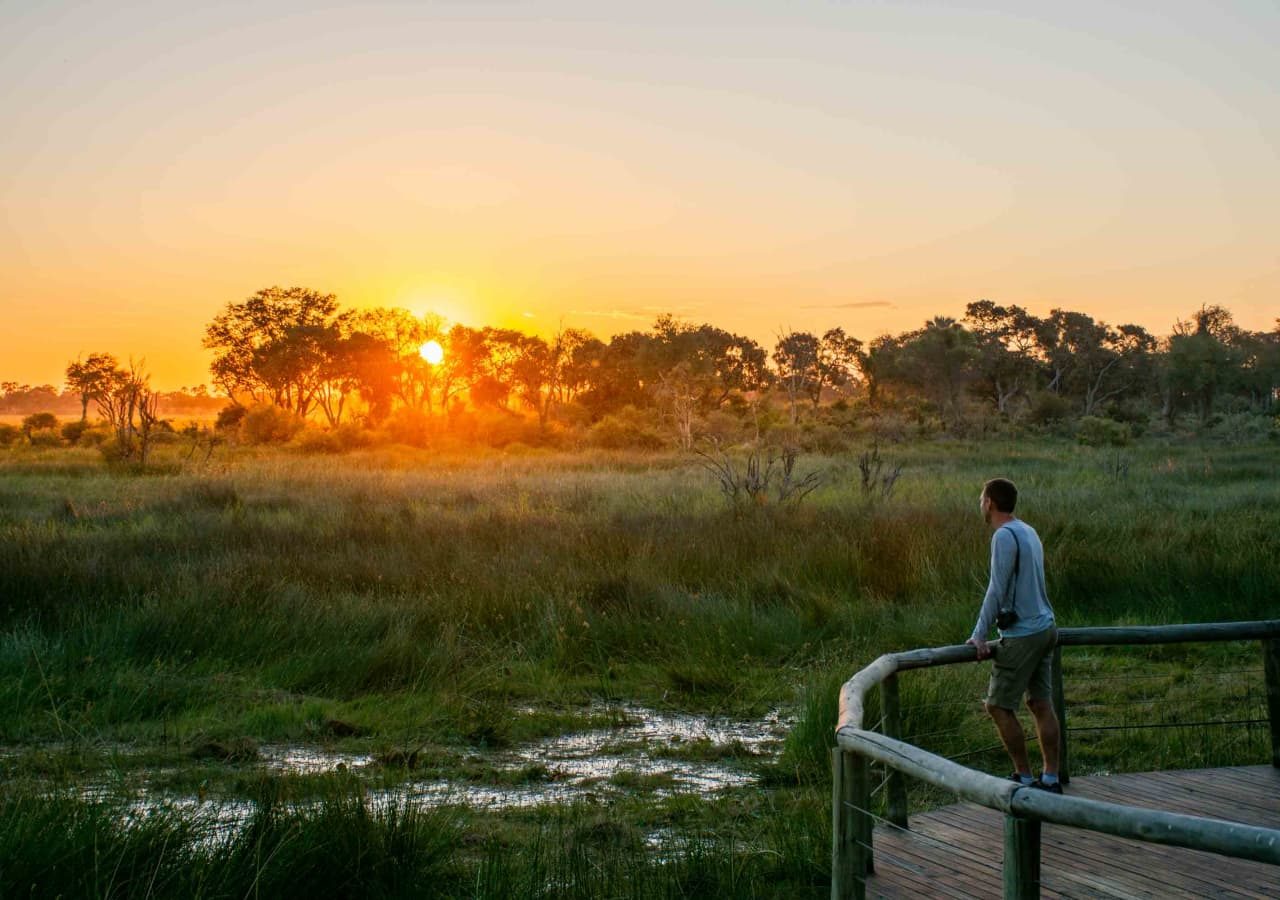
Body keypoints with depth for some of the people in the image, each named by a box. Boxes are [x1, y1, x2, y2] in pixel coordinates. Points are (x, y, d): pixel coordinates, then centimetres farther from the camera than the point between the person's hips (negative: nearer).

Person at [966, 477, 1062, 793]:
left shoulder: (1005, 536, -16)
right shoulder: (1028, 531, 12)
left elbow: (997, 590, -17)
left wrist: (979, 635, -13)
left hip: (1023, 635, -9)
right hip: (1045, 627, 9)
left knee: (998, 706, 1)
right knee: (1041, 704, 10)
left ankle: (1024, 777, 6)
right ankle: (1050, 779, 11)